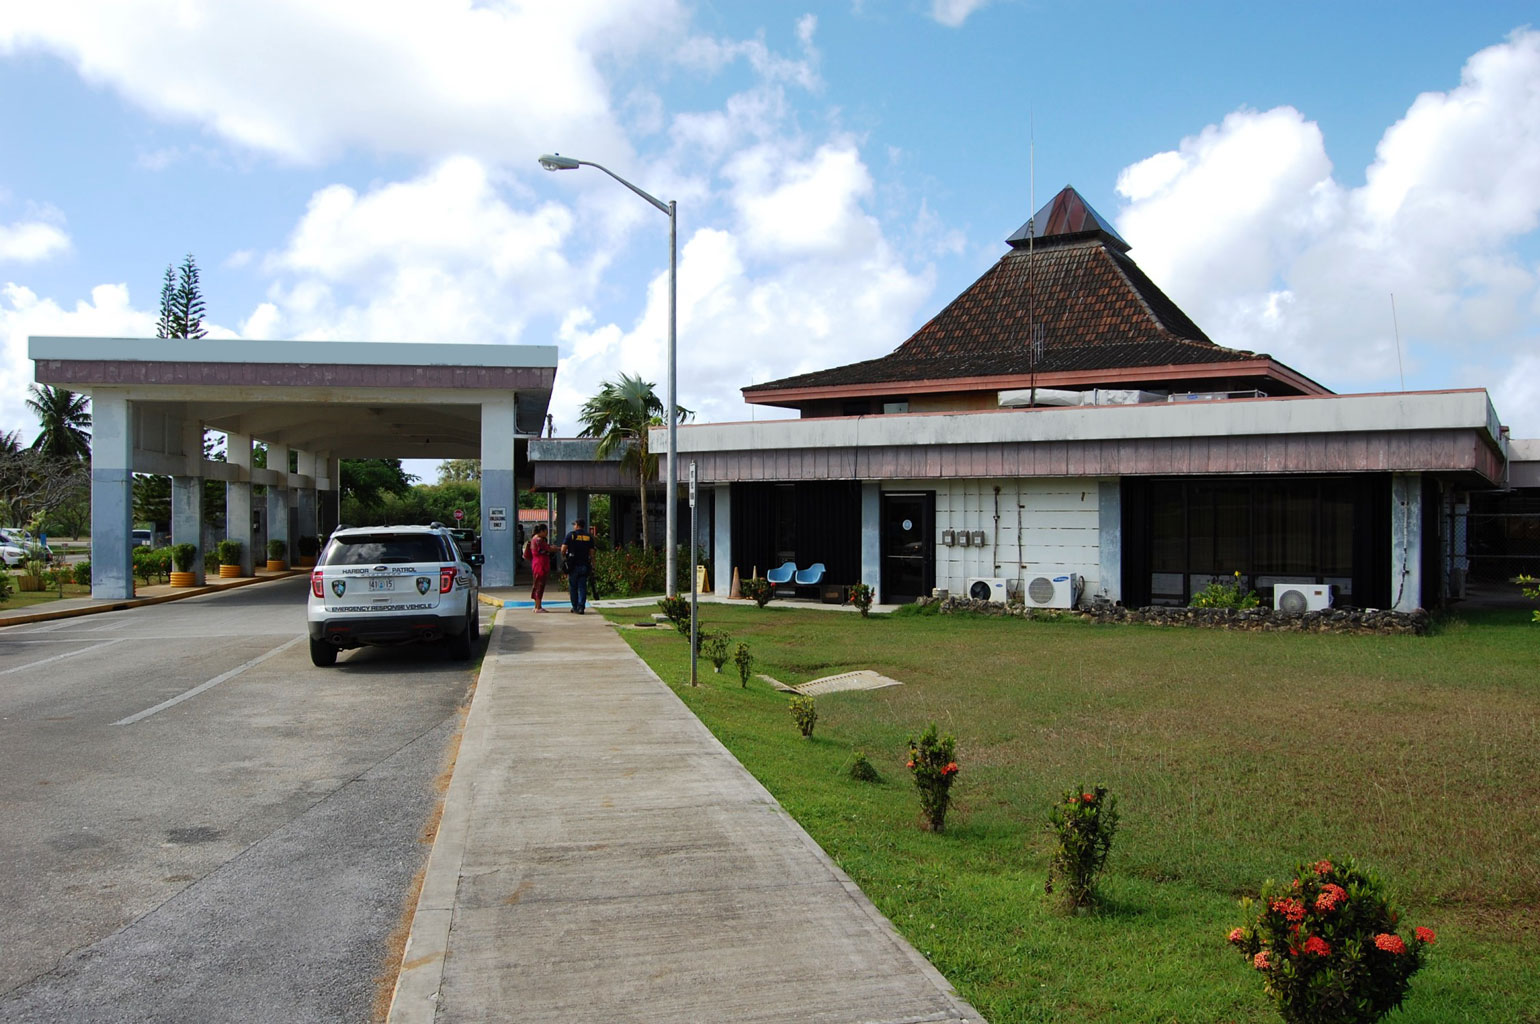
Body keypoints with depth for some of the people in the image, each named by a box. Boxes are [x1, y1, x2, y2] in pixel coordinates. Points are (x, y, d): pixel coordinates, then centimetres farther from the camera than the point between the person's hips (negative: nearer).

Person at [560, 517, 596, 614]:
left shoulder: (571, 535, -3)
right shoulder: (589, 536, 6)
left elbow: (563, 549, -9)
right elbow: (591, 552, 4)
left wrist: (565, 555, 12)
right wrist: (592, 565, 9)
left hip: (573, 565, -2)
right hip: (584, 565, 2)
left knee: (573, 587, 9)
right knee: (582, 587, 3)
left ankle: (575, 607, 12)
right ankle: (581, 607, -6)